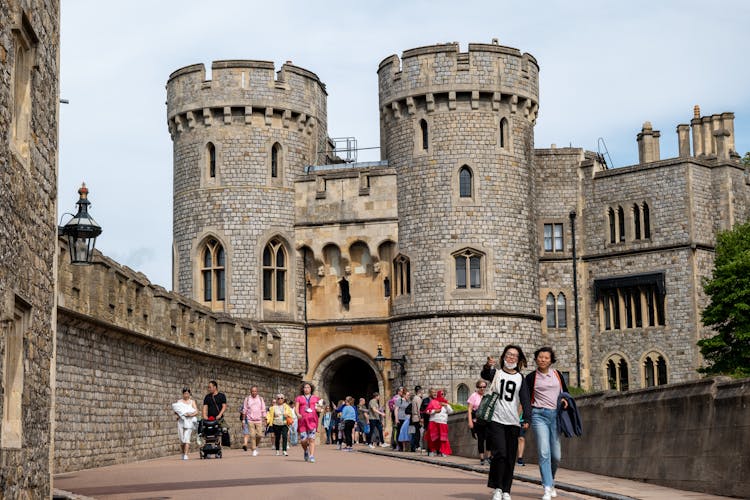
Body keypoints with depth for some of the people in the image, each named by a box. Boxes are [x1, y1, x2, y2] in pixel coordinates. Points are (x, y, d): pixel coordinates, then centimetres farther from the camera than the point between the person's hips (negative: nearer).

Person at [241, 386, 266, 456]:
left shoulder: (260, 399, 8)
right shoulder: (247, 399, 4)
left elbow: (263, 410, 9)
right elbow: (244, 410, 7)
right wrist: (243, 420, 3)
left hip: (259, 420, 1)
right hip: (250, 420, -1)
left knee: (259, 435, -6)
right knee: (252, 435, -6)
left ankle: (256, 445, 20)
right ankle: (254, 450, 0)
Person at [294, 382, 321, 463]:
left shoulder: (315, 398, 18)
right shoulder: (299, 398, 14)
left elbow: (319, 408, 18)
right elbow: (296, 408, 5)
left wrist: (318, 408, -7)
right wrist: (298, 414, -16)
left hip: (312, 420, 0)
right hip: (302, 420, 0)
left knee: (311, 439, -12)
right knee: (303, 440, -6)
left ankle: (312, 457, -14)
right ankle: (306, 451, 25)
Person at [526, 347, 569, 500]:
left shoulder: (557, 374, 12)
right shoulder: (531, 377, 4)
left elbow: (565, 391, 21)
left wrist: (565, 400, 0)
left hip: (555, 415, 3)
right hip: (539, 415, -3)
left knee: (556, 455, 2)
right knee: (544, 452, -14)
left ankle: (551, 481, 27)